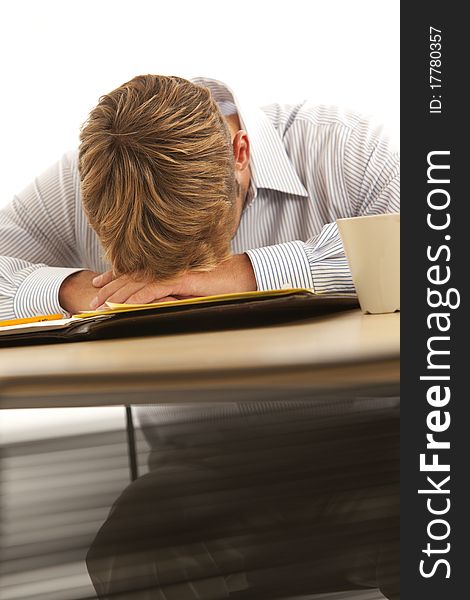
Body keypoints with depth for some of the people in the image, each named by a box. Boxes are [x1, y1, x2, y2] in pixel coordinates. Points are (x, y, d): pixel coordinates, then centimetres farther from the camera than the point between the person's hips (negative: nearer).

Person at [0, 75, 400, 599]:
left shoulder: (343, 148, -8)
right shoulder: (77, 186, 1)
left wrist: (252, 271, -24)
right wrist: (69, 286, -19)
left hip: (364, 440, -2)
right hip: (200, 466, 3)